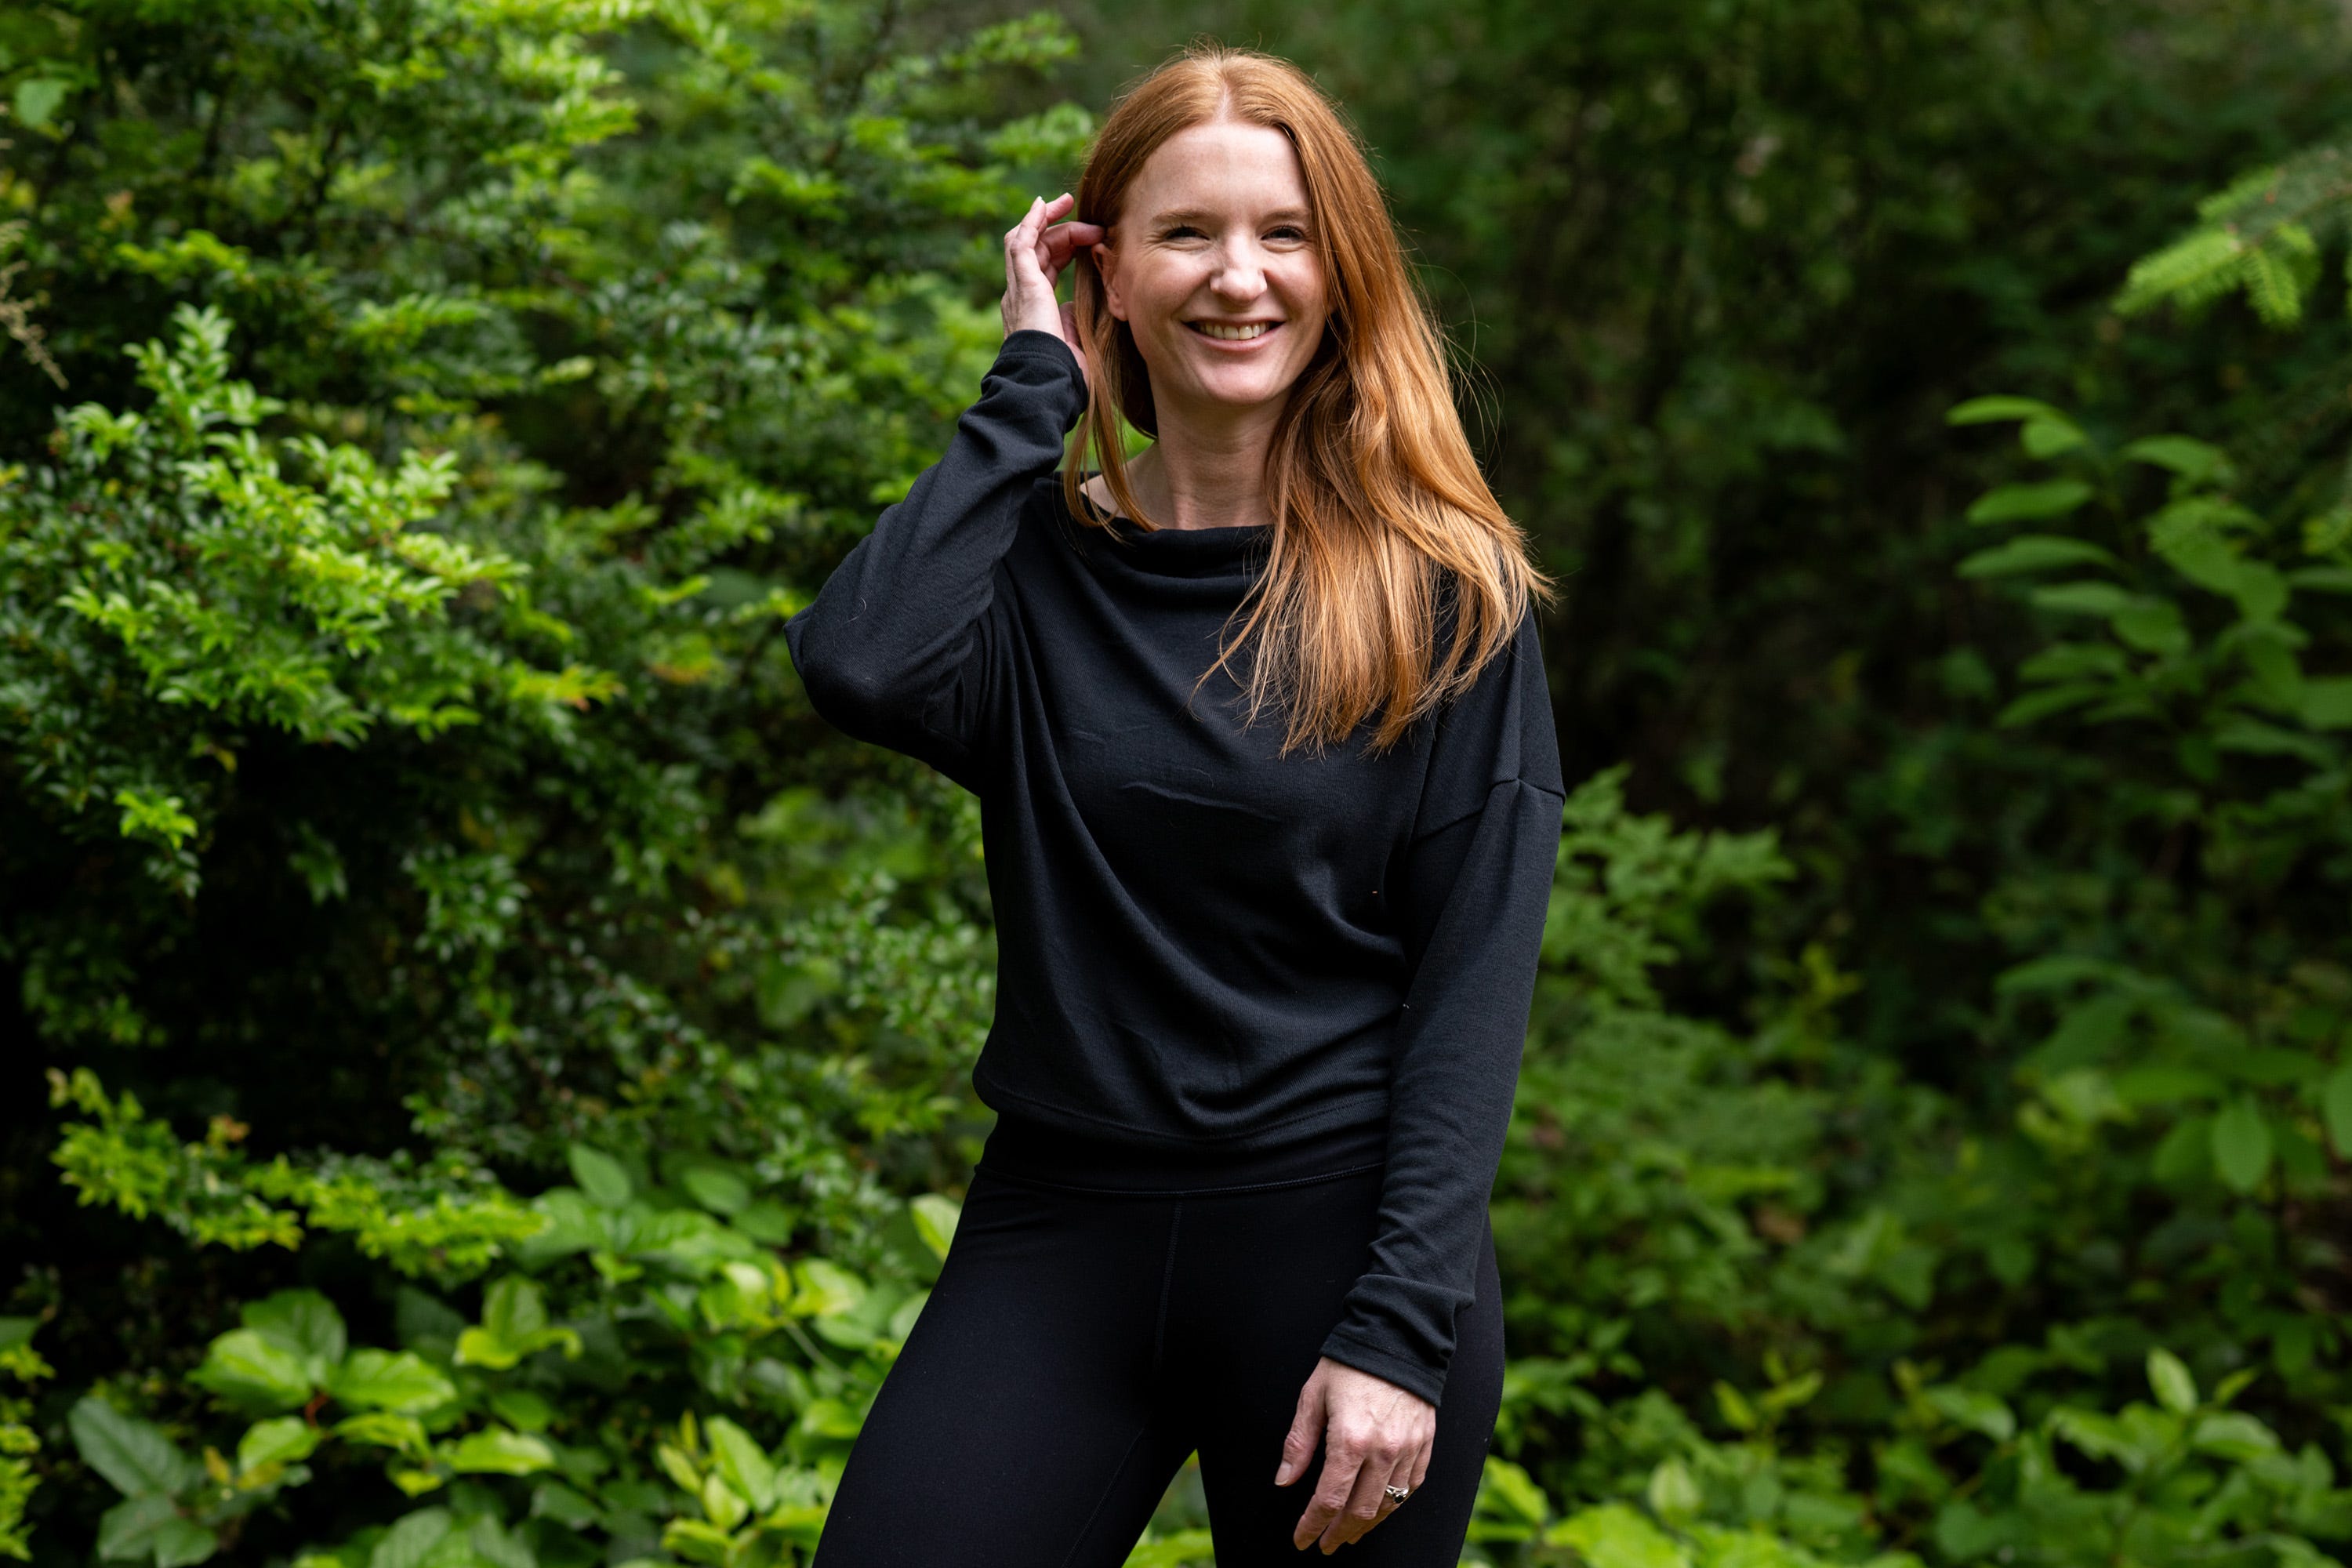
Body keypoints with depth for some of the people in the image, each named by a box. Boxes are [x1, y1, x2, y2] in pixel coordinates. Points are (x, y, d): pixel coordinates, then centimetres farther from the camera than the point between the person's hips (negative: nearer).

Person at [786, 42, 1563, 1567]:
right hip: (1062, 1227, 2)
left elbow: (1479, 972, -7)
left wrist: (1399, 1329, -14)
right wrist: (1035, 388, -9)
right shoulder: (1040, 563, 3)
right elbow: (860, 664, -19)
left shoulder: (1443, 588, -2)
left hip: (1337, 1226, -1)